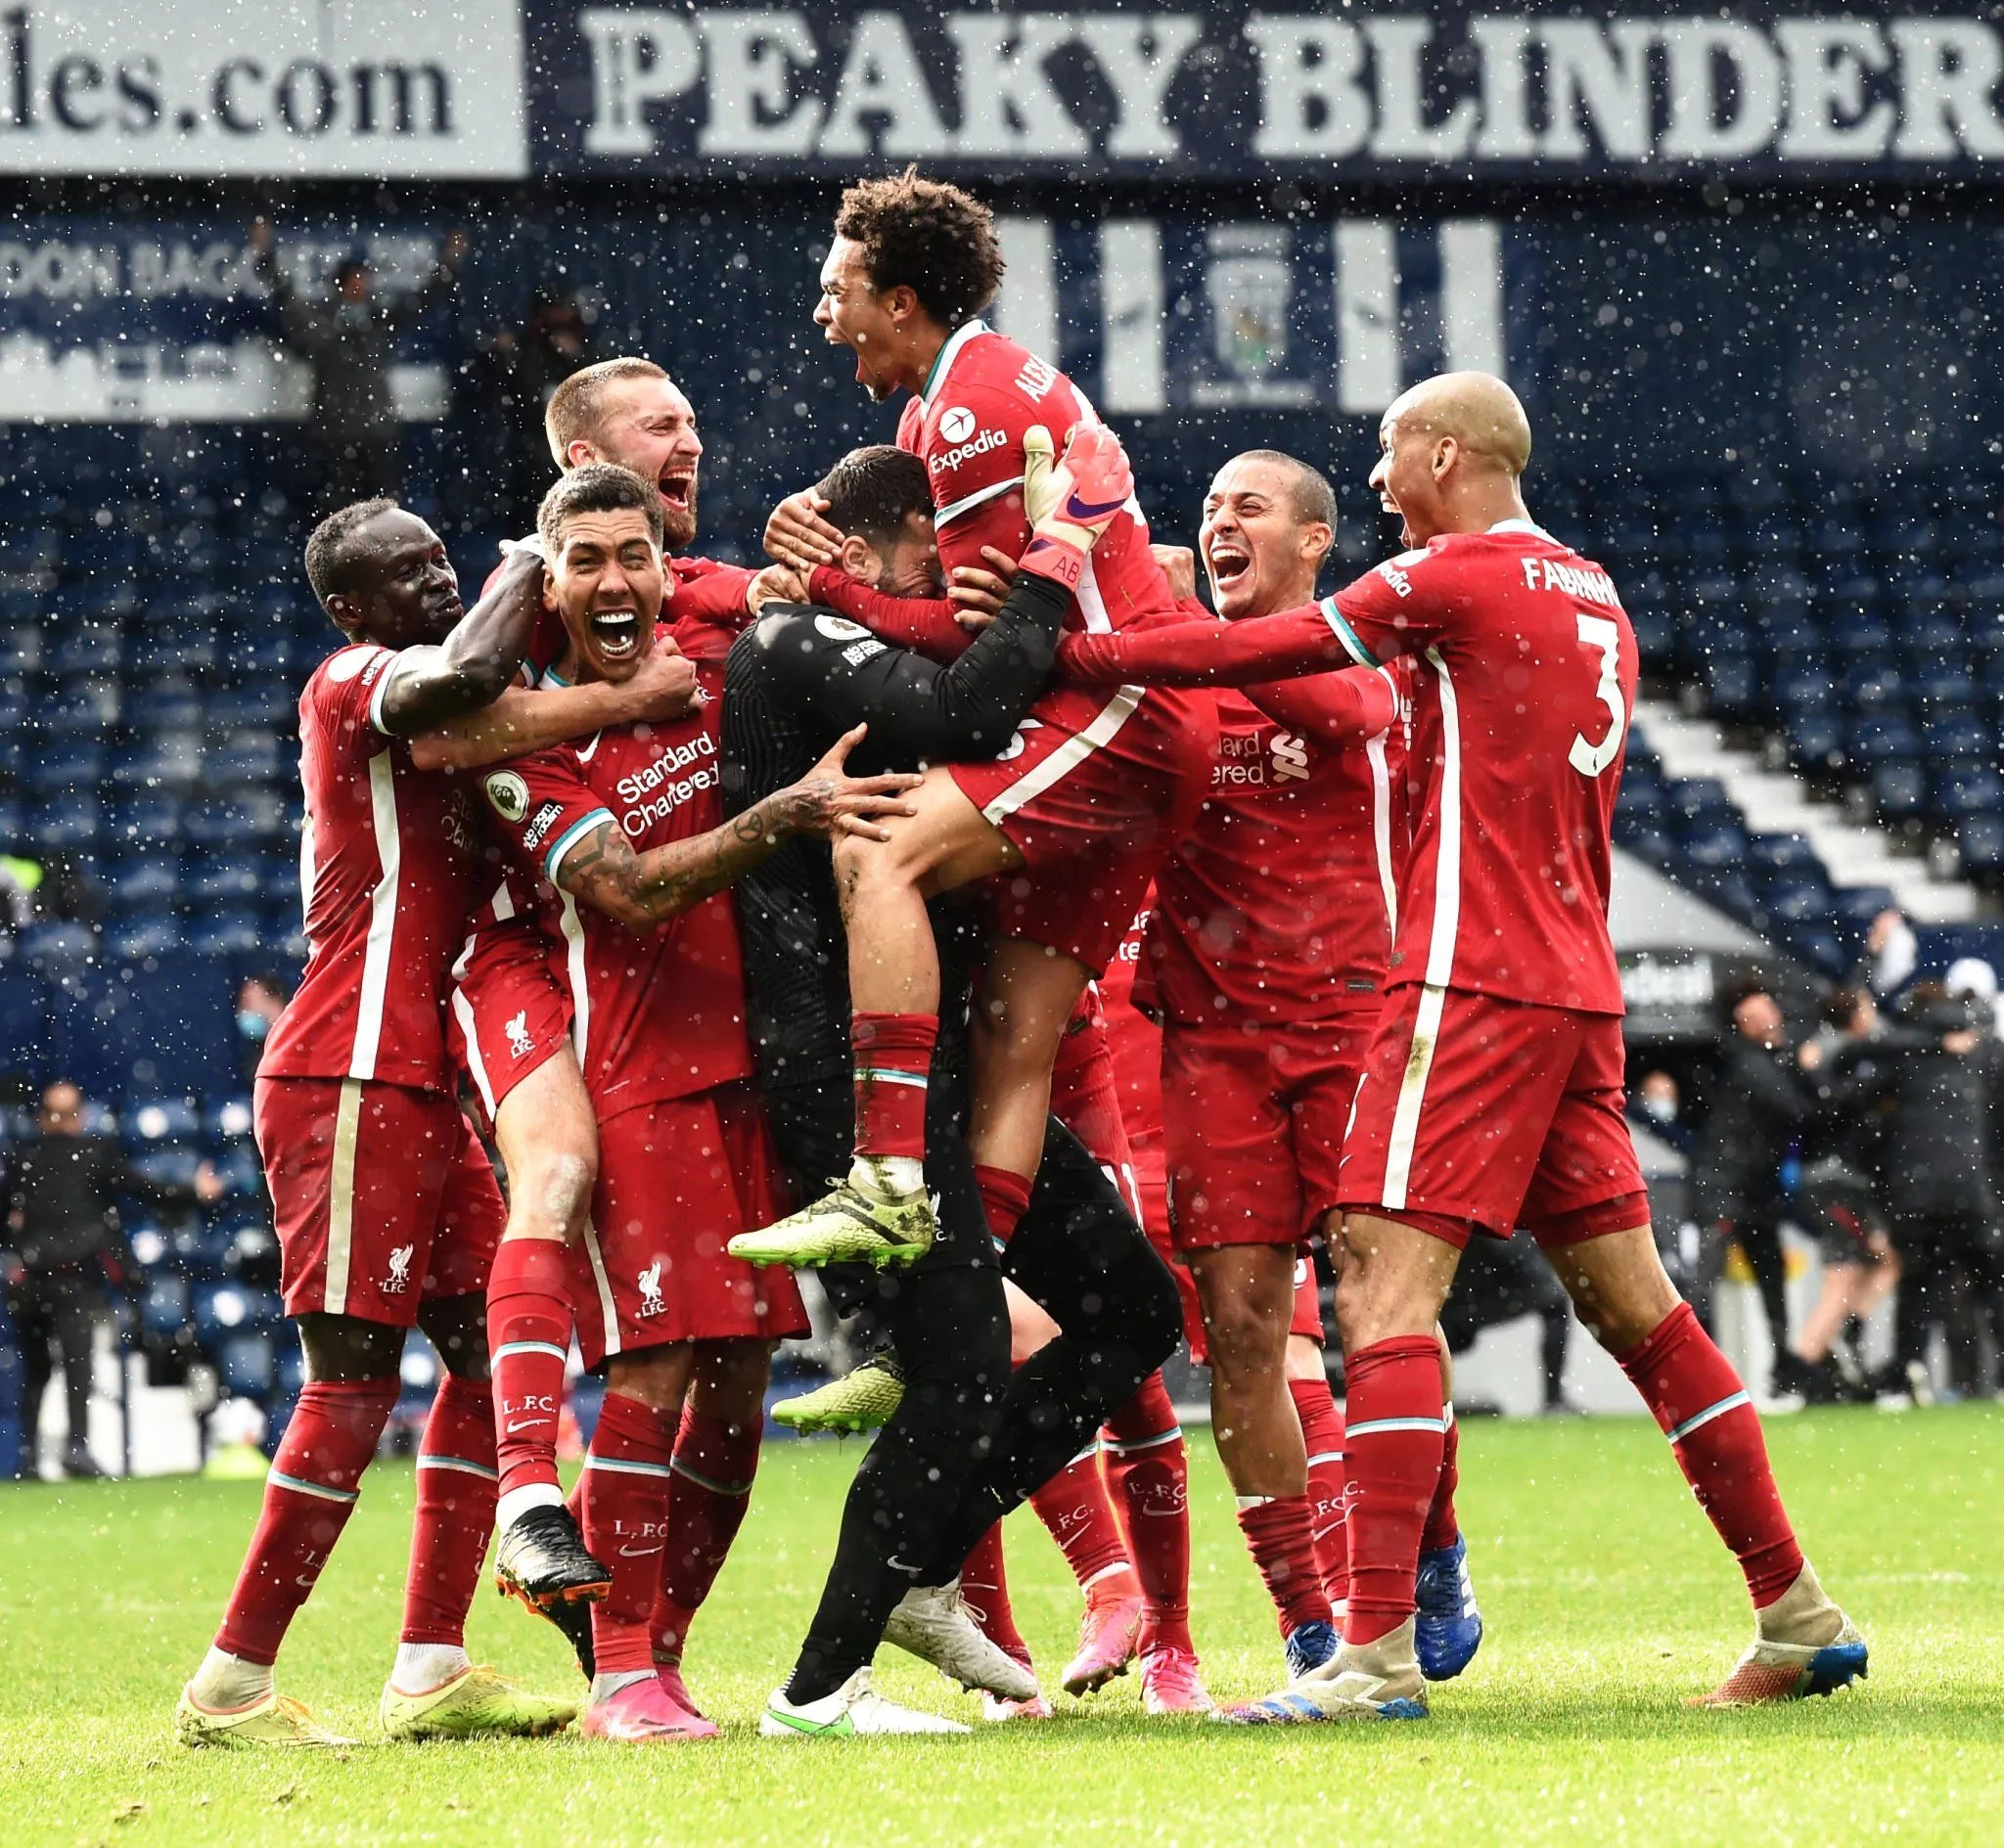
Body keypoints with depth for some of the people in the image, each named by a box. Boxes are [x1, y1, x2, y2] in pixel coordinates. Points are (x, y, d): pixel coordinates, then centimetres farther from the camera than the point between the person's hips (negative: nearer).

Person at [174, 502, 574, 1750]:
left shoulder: (407, 703, 20)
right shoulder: (355, 682, -9)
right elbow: (462, 679, -30)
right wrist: (532, 574, -14)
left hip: (420, 1086, 10)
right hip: (351, 1083, -10)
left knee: (489, 1350, 7)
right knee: (356, 1380, -9)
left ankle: (431, 1677, 7)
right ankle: (232, 1685, -5)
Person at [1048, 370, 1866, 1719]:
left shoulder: (1458, 577, -6)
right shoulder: (1593, 597, 19)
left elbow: (1257, 653, -5)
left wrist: (1074, 654, 4)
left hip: (1475, 985, -8)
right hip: (1579, 989, 8)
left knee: (1387, 1282, -13)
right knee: (1633, 1301, 12)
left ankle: (1377, 1655, -22)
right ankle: (1800, 1618, 12)